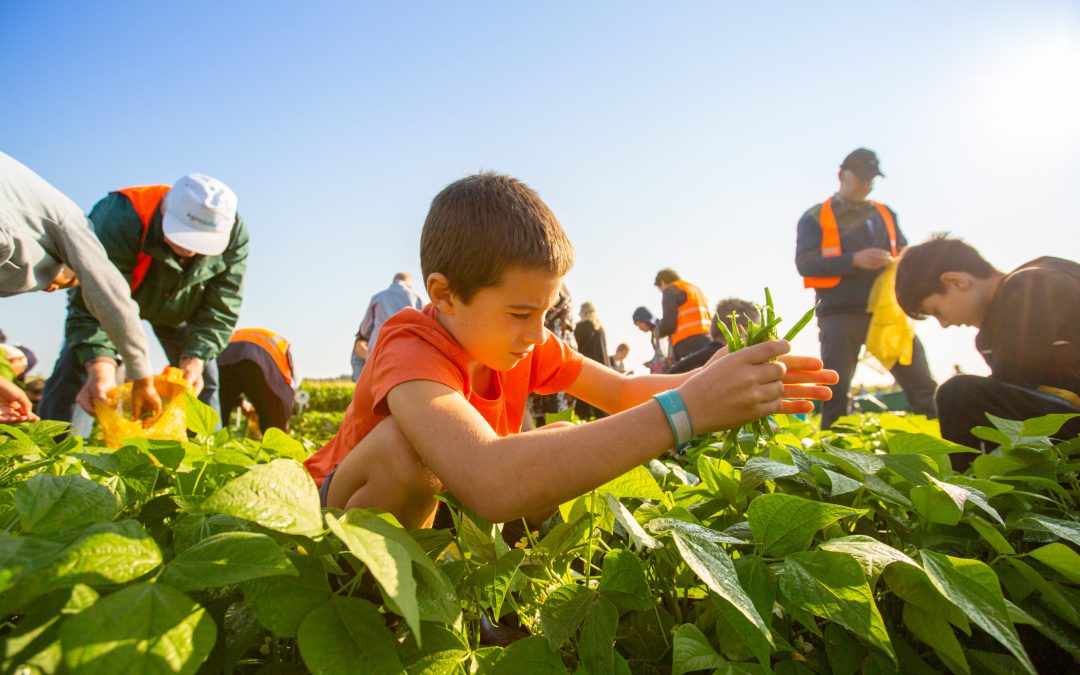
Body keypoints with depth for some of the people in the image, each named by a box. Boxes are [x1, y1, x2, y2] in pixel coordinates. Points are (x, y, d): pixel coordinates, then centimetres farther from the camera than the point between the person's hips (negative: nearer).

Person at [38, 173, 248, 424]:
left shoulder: (234, 235, -33)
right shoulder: (120, 219, -42)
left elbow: (220, 309, -26)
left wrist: (194, 359, -39)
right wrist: (101, 368, -59)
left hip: (181, 306, 2)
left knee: (204, 378, -2)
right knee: (76, 364, -17)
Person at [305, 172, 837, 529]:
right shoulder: (410, 348, -34)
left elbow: (621, 392, -3)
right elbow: (489, 485, -53)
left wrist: (711, 382, -25)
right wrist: (683, 409, -51)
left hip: (436, 509, 6)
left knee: (567, 443, -15)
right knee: (403, 445, -38)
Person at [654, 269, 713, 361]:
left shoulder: (670, 291, 5)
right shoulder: (697, 290, 30)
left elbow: (668, 324, -8)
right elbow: (711, 321, 24)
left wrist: (658, 331, 15)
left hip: (689, 345, -8)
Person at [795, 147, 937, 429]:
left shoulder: (885, 214, 21)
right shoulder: (815, 217, 6)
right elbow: (805, 263, -6)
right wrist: (854, 260, -19)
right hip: (841, 313, -4)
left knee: (922, 385, -1)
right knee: (836, 392, -3)